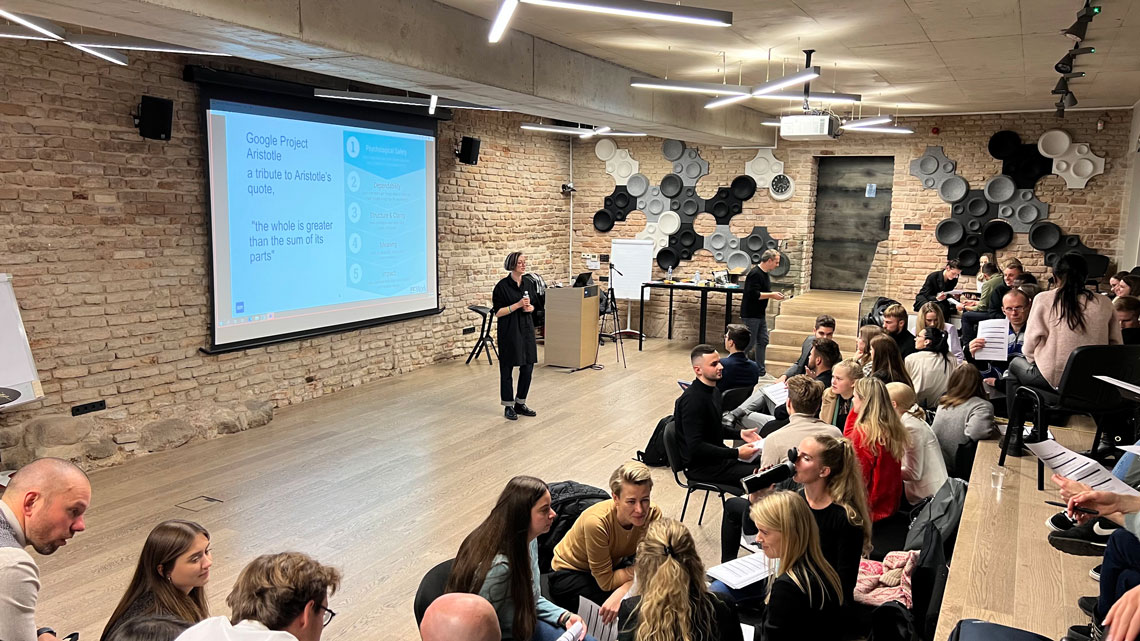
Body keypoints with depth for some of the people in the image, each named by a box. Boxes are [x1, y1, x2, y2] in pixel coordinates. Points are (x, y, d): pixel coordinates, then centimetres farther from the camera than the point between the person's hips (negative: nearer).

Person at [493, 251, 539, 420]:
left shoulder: (529, 284, 6)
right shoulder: (502, 286, -11)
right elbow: (497, 312, -12)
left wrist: (530, 308, -6)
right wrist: (517, 305, -20)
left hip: (526, 329, 6)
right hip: (509, 331, -5)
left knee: (528, 367, 6)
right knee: (507, 368, 3)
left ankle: (520, 403, 21)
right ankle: (508, 406, 15)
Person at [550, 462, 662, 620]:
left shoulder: (653, 514, -23)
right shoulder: (596, 522, -36)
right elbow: (606, 582, -26)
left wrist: (621, 592, -37)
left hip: (614, 564, 5)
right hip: (571, 574, -5)